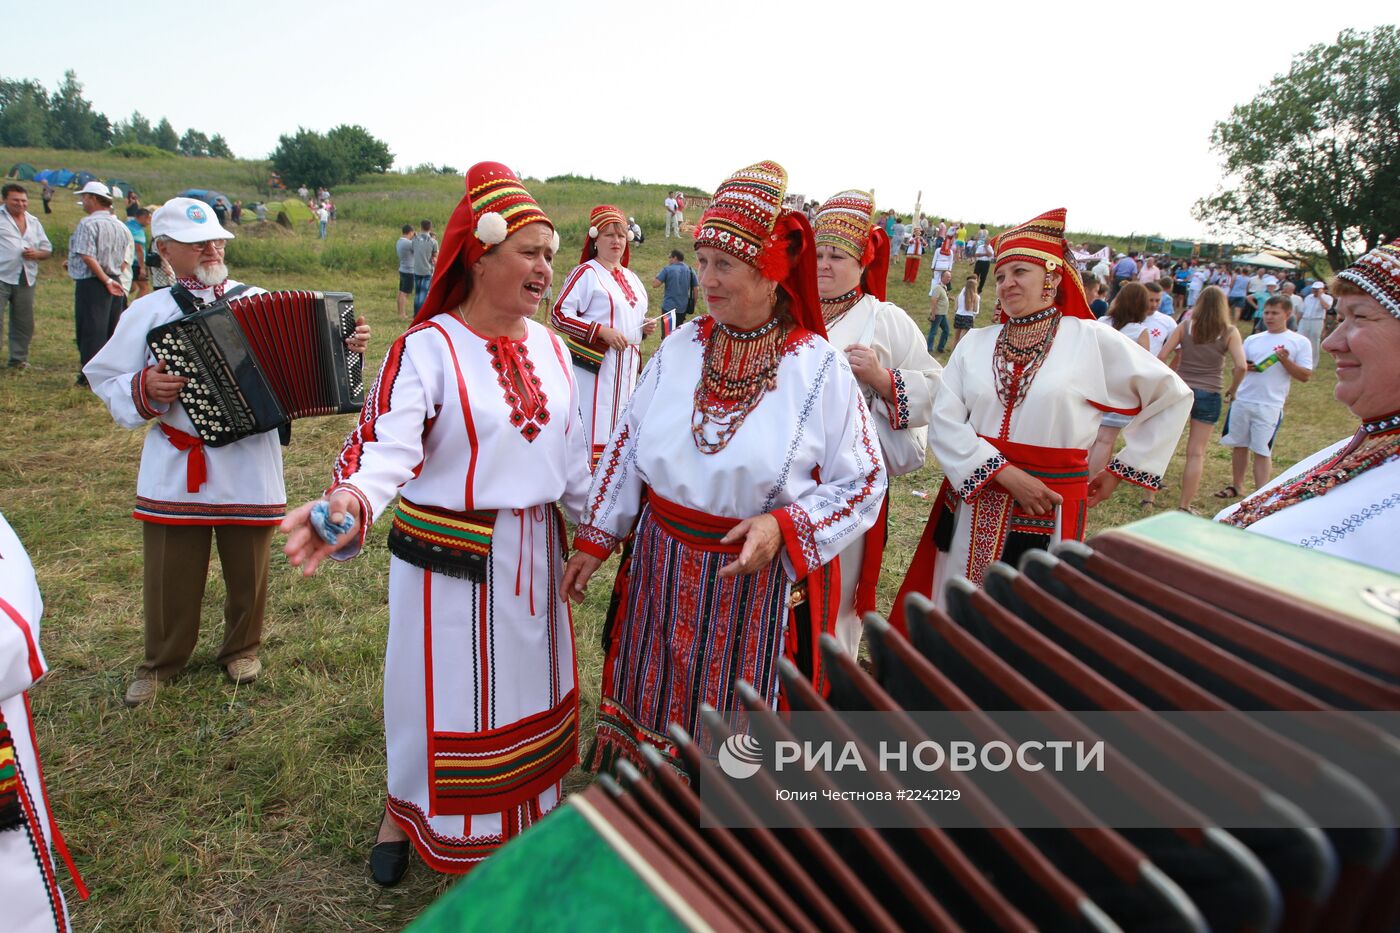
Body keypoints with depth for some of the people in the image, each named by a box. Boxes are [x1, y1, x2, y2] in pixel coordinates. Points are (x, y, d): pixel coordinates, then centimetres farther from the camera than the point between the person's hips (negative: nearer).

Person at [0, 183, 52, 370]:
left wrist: (36, 254, -3)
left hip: (26, 280, 5)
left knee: (24, 323, 11)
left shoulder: (34, 222, 16)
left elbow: (48, 249, 19)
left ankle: (19, 359, 23)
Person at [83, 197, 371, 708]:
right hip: (176, 468, 0)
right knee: (170, 573, 10)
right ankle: (161, 662, 33)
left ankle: (242, 649, 36)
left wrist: (346, 346, -19)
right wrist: (145, 389, -15)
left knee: (248, 568, 13)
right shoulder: (148, 312, 3)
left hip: (249, 465, 0)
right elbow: (108, 382, 5)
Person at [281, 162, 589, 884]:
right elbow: (385, 443, -28)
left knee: (526, 676, 18)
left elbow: (570, 451, 11)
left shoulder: (549, 347, 4)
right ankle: (402, 813, 39)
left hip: (533, 549, 6)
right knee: (442, 683, 9)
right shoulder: (426, 348, -15)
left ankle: (514, 808, 44)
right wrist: (349, 503, -47)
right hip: (449, 554, -5)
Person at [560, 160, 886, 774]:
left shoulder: (819, 368, -12)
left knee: (743, 722, 12)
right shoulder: (680, 349, -1)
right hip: (662, 570, 4)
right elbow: (627, 446, 7)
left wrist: (784, 526, -22)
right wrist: (594, 539, 6)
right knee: (657, 705, 19)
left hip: (762, 581, -3)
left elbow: (863, 483, -7)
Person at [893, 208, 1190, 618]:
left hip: (1047, 508, -2)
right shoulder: (976, 343, 4)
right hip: (973, 500, 2)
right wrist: (1007, 475, -16)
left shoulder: (1092, 340, -2)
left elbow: (1172, 397, 8)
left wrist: (1121, 471, 6)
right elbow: (944, 423, -6)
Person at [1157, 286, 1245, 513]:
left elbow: (1161, 356, -6)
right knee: (1196, 453, 5)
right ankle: (1184, 505, 8)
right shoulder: (1230, 332, -4)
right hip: (1208, 395, -1)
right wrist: (1232, 389, 4)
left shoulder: (1186, 326, -1)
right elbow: (1241, 366, -12)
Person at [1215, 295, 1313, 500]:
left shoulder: (1299, 342, 1)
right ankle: (1236, 486, 26)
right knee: (1238, 445, 12)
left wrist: (1286, 361, -18)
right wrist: (1246, 367, -6)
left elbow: (1305, 376, -3)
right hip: (1241, 401, 4)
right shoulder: (1252, 340, 12)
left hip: (1270, 406, -4)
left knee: (1262, 451, -2)